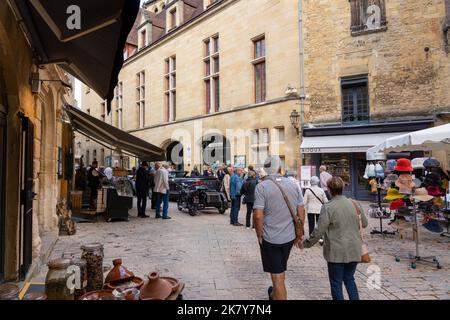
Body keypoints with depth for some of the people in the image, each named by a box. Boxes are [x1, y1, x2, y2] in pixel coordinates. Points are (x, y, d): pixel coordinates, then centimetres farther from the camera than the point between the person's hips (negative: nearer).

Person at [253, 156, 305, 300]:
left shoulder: (262, 186, -15)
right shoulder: (293, 185, -1)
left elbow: (258, 215, -21)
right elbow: (301, 212, 2)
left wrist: (259, 236, -6)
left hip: (270, 238, -5)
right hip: (289, 237, 6)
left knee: (278, 276, 7)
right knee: (280, 269, 29)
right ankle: (274, 294, 51)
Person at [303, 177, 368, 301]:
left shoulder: (328, 208, -16)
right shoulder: (354, 204, -1)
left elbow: (319, 231, -14)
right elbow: (364, 223, 12)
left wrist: (307, 243, 0)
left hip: (337, 252, -5)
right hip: (354, 250, 5)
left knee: (336, 282, 10)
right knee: (349, 279, 22)